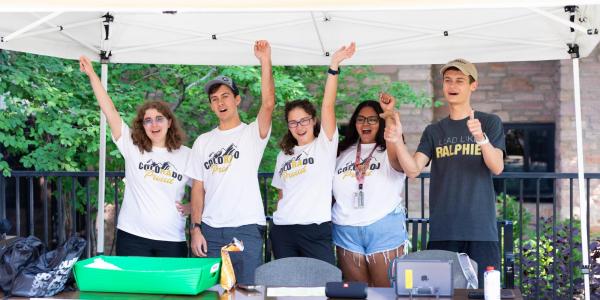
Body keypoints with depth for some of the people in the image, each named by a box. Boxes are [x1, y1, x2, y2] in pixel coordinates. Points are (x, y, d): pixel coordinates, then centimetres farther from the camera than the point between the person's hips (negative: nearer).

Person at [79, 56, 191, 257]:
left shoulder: (186, 155, 5)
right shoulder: (132, 147, 3)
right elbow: (109, 110, -2)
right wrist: (91, 74, -5)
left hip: (172, 241, 1)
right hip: (132, 237, 0)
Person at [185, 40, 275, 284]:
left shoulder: (253, 133, 2)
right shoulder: (203, 141, 13)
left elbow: (268, 104, -17)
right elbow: (198, 188, 11)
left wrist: (265, 62, -24)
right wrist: (196, 228, 3)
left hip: (247, 228, -3)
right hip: (210, 229, 3)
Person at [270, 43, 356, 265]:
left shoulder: (325, 144, 4)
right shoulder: (284, 155, 18)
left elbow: (328, 106, -9)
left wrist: (334, 66, -17)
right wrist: (277, 222, 11)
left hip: (316, 230, -4)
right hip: (282, 231, 4)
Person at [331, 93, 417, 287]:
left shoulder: (389, 150, 2)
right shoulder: (344, 152, 16)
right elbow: (330, 189, 20)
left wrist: (390, 114, -39)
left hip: (384, 229, -4)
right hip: (346, 230, 4)